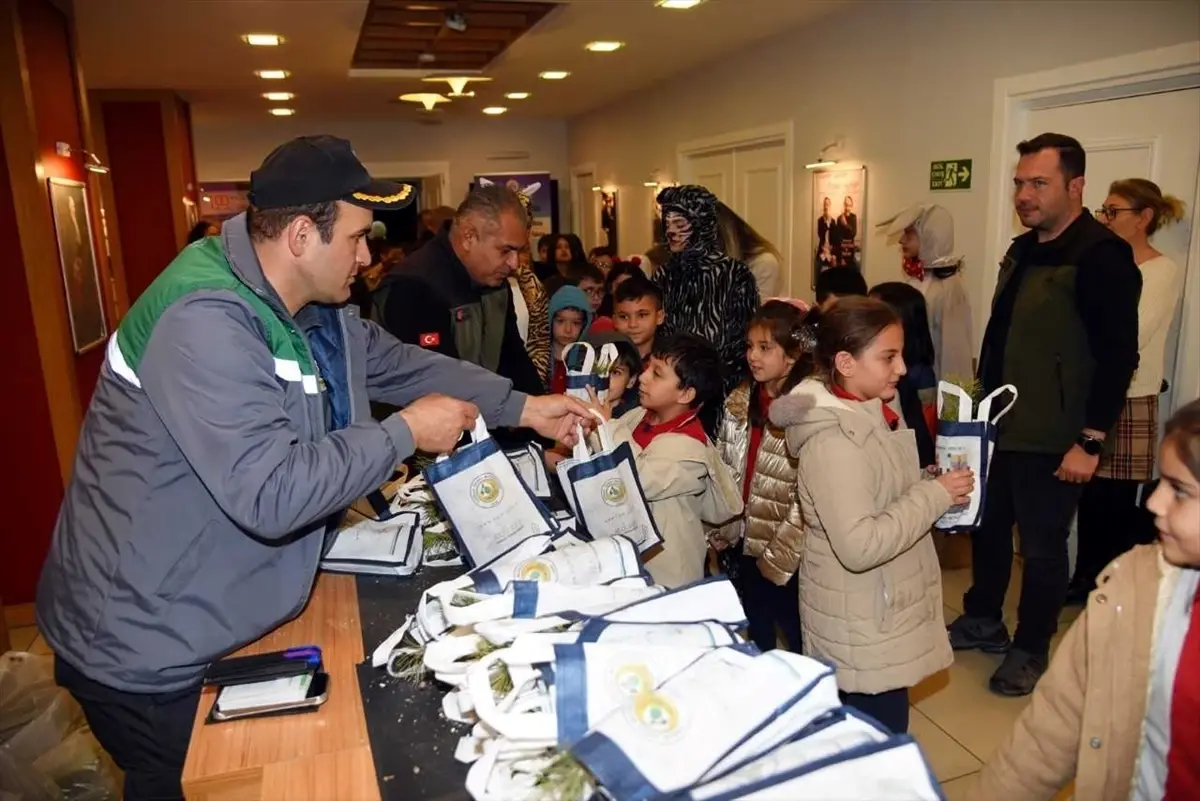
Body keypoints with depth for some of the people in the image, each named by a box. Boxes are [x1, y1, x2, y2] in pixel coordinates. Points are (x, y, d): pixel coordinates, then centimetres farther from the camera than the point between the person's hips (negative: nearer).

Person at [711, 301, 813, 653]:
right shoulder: (739, 402, 2)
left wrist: (779, 556, -16)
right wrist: (720, 532, 5)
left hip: (790, 555, -6)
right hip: (748, 544, 6)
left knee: (800, 645, 12)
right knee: (755, 642, 23)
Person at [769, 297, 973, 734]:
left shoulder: (870, 415, 4)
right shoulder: (833, 441, -26)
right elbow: (859, 546, -31)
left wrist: (935, 483, 3)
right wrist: (935, 496, -22)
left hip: (880, 616, 9)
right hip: (861, 630, -9)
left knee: (879, 744, 22)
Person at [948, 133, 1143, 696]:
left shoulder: (1102, 257, -15)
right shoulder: (1023, 250, 9)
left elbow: (1119, 357, -18)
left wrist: (1090, 441, -19)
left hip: (1052, 441, -7)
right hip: (1000, 427, 8)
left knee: (1042, 546, 7)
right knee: (987, 527, 18)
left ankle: (1030, 650, 26)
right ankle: (983, 622, 38)